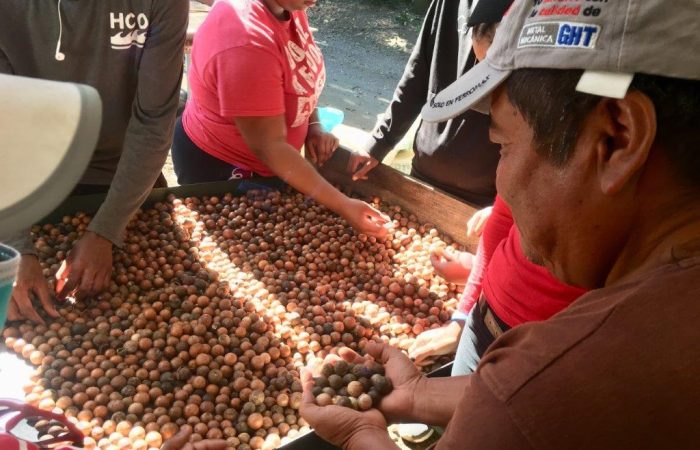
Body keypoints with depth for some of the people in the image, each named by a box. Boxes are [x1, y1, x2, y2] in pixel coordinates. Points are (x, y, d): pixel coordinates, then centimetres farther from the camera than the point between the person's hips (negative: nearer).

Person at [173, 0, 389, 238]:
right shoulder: (248, 45, -36)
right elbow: (268, 147, -34)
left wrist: (314, 126, -5)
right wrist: (343, 205, -34)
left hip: (261, 159, 8)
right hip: (217, 166, -8)